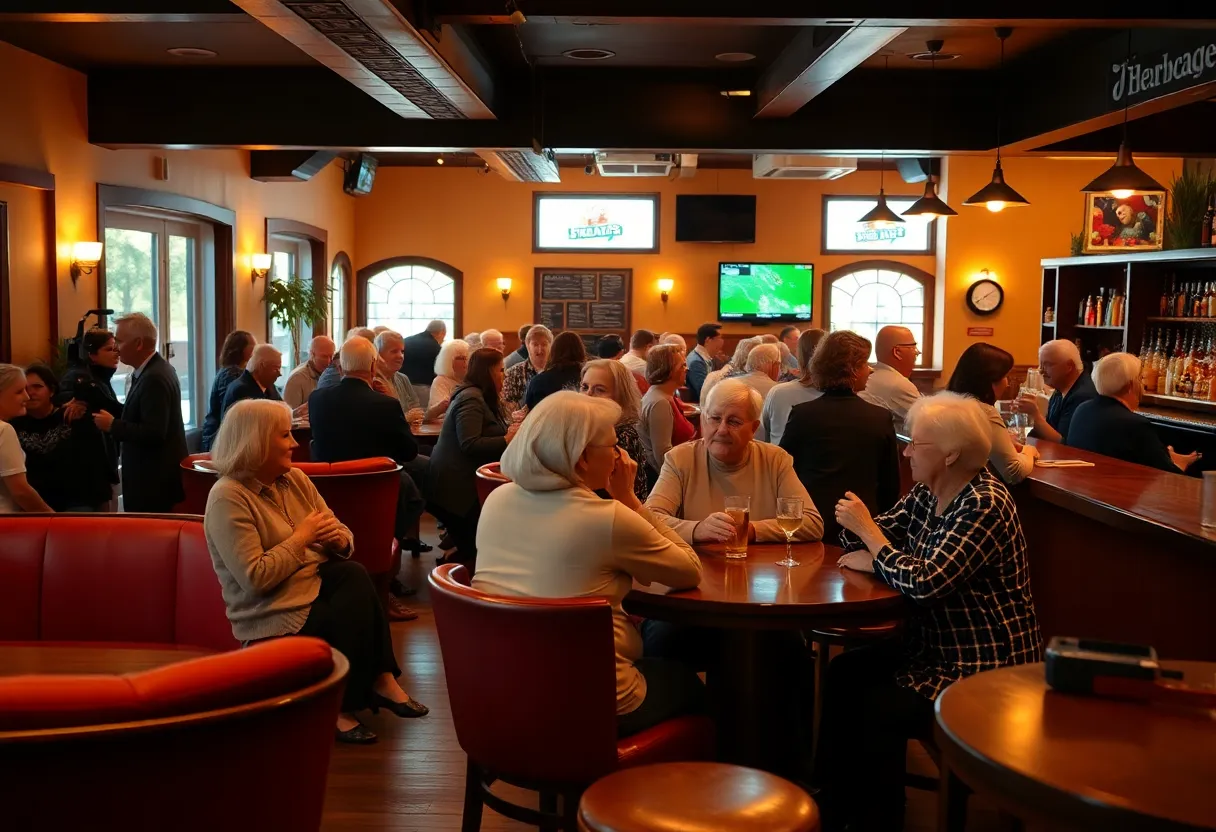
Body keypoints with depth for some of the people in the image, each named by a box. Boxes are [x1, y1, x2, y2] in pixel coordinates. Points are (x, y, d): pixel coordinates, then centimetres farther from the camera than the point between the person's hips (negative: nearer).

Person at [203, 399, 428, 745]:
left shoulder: (296, 479, 10)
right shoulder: (228, 498, -13)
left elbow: (341, 538, 12)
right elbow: (255, 578, -22)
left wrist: (339, 539, -12)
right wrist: (302, 537, -16)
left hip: (316, 585, 6)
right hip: (275, 615, -6)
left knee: (355, 576, -26)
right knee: (354, 610, -28)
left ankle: (380, 680, -20)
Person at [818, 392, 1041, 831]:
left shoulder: (985, 504, -22)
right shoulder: (926, 494, 5)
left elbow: (925, 582, -30)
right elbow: (873, 536, 8)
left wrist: (867, 530, -19)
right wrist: (873, 556, -16)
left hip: (985, 666, -9)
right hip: (934, 645, 9)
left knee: (877, 710, -18)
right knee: (844, 673, -2)